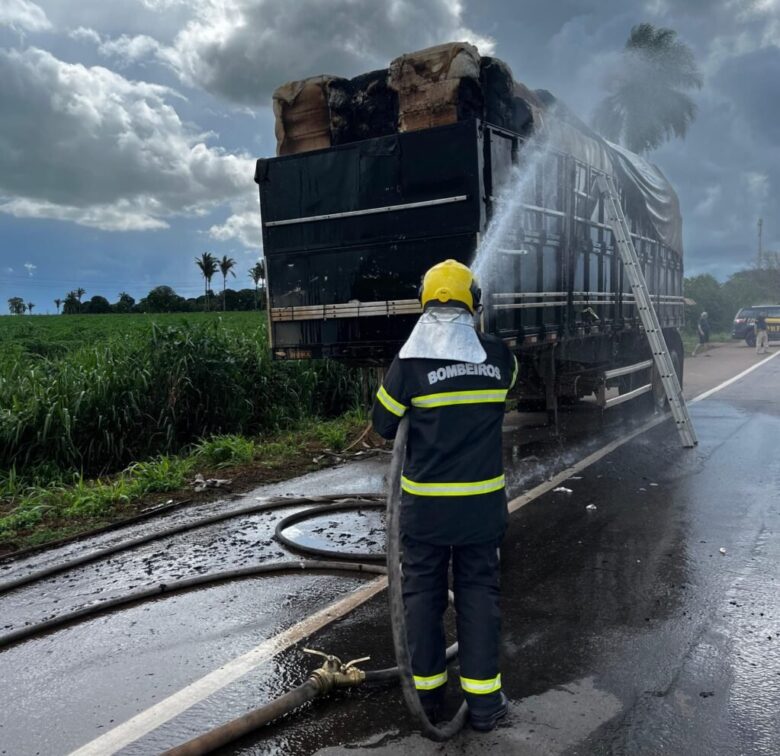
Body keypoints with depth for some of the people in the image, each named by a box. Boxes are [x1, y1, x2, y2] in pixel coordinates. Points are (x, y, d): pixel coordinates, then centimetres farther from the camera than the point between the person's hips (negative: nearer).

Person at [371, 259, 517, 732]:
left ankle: (428, 693, 25)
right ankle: (484, 701, 19)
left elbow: (384, 425, -2)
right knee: (479, 592, 13)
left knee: (423, 592, 13)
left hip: (424, 502, -1)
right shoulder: (499, 356, -5)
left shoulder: (410, 363, -12)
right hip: (482, 502, 2)